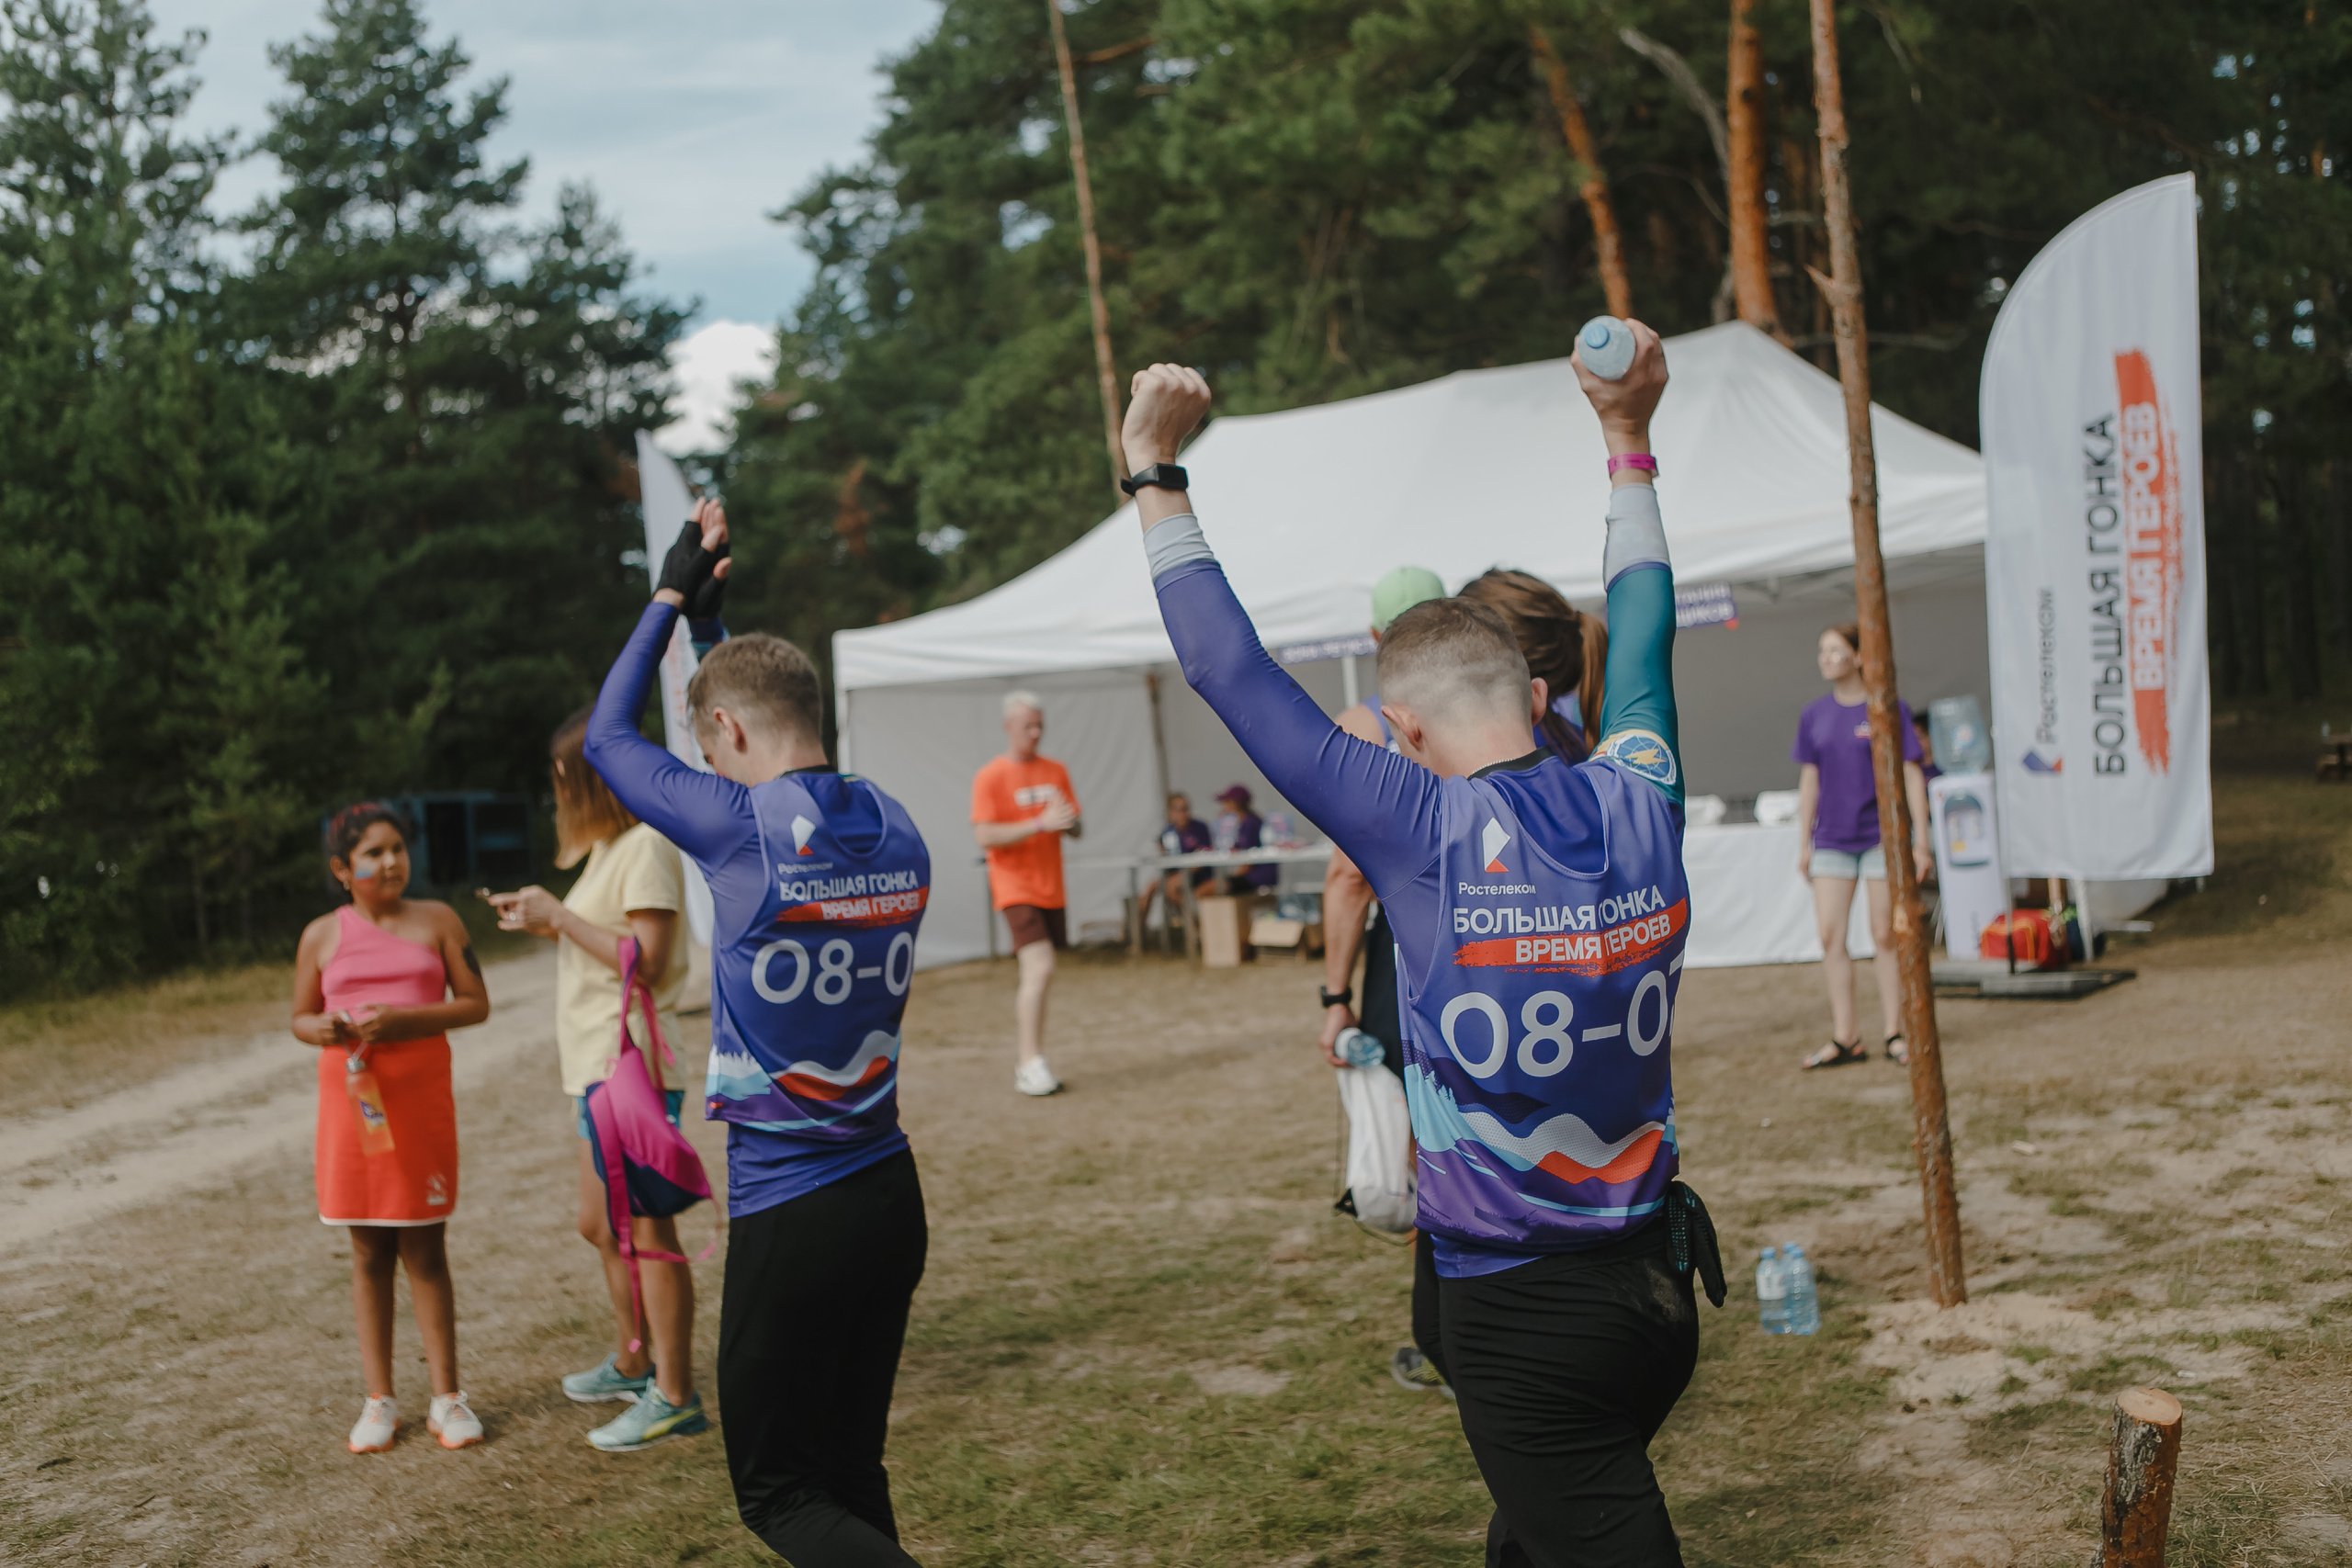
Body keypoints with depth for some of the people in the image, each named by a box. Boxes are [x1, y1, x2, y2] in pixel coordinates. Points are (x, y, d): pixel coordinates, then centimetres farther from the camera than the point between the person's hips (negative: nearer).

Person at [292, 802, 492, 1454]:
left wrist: (403, 1019, -15)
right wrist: (324, 1028, -11)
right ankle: (379, 1399, 14)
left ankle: (446, 1395, 9)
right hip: (351, 1097, 1)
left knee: (424, 1249, 2)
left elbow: (476, 1003, 0)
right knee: (369, 1252, 6)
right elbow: (300, 1018, 13)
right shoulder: (322, 936, 6)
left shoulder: (436, 920, 3)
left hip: (421, 1095, -1)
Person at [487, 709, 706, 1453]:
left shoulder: (647, 846, -14)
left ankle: (673, 1394, 3)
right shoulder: (609, 847, 18)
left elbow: (647, 958, -21)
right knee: (602, 1226, 19)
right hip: (598, 1066, 11)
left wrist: (561, 916, -17)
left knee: (646, 1231, -5)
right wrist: (545, 920, 7)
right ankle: (631, 1364, 34)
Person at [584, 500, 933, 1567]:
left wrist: (672, 595, 12)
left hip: (787, 1217, -7)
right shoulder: (896, 832, 3)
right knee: (852, 1474, 18)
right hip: (891, 1196, 7)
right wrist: (713, 619, 25)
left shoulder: (739, 828, -16)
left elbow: (607, 736, 3)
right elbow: (796, 781, 24)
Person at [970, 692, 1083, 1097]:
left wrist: (1069, 821, -12)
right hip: (1014, 886, -6)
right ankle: (1031, 1064, -15)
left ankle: (1024, 1062, 18)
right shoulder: (990, 777, -7)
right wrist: (1040, 823, -22)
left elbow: (1077, 829, 12)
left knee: (1034, 979, 10)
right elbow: (985, 836, -15)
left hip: (1050, 888, 6)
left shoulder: (1056, 772, 10)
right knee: (1040, 969, -19)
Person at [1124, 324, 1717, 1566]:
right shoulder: (1637, 808, -2)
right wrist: (1626, 435, 27)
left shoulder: (1428, 837, -17)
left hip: (1523, 1316, -6)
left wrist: (1155, 474, -3)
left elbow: (1232, 672, -12)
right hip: (1657, 1282, 6)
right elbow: (1642, 632, 17)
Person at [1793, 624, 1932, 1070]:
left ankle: (1894, 1034, 11)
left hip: (1882, 836, -4)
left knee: (1885, 936, 1)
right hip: (1831, 841, 4)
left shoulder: (1889, 709, -5)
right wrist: (1803, 844, 12)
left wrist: (1921, 840, -5)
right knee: (1830, 936, -1)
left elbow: (1911, 776, -2)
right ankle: (1845, 1038, 5)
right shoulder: (1814, 716, 6)